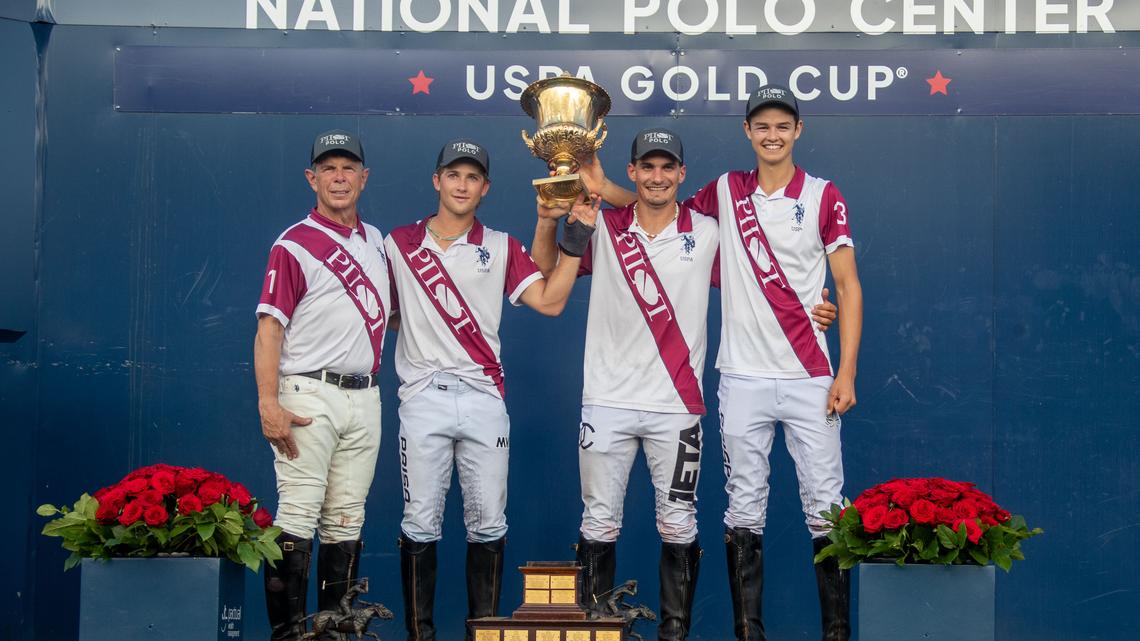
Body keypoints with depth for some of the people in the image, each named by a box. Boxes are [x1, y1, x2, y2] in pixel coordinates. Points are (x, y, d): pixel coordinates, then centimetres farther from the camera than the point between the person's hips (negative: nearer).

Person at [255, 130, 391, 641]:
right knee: (297, 517, -9)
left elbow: (390, 306, 31)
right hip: (309, 395, -6)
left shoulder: (376, 240, 16)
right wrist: (268, 403, -20)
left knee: (346, 521, 8)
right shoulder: (294, 245, -3)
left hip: (364, 397, 6)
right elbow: (269, 327, -10)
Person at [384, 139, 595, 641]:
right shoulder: (398, 244, 9)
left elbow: (550, 301, -1)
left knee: (488, 523, 2)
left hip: (485, 398, 1)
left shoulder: (501, 248, 9)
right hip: (424, 398, -1)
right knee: (420, 523, -1)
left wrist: (576, 241, -7)